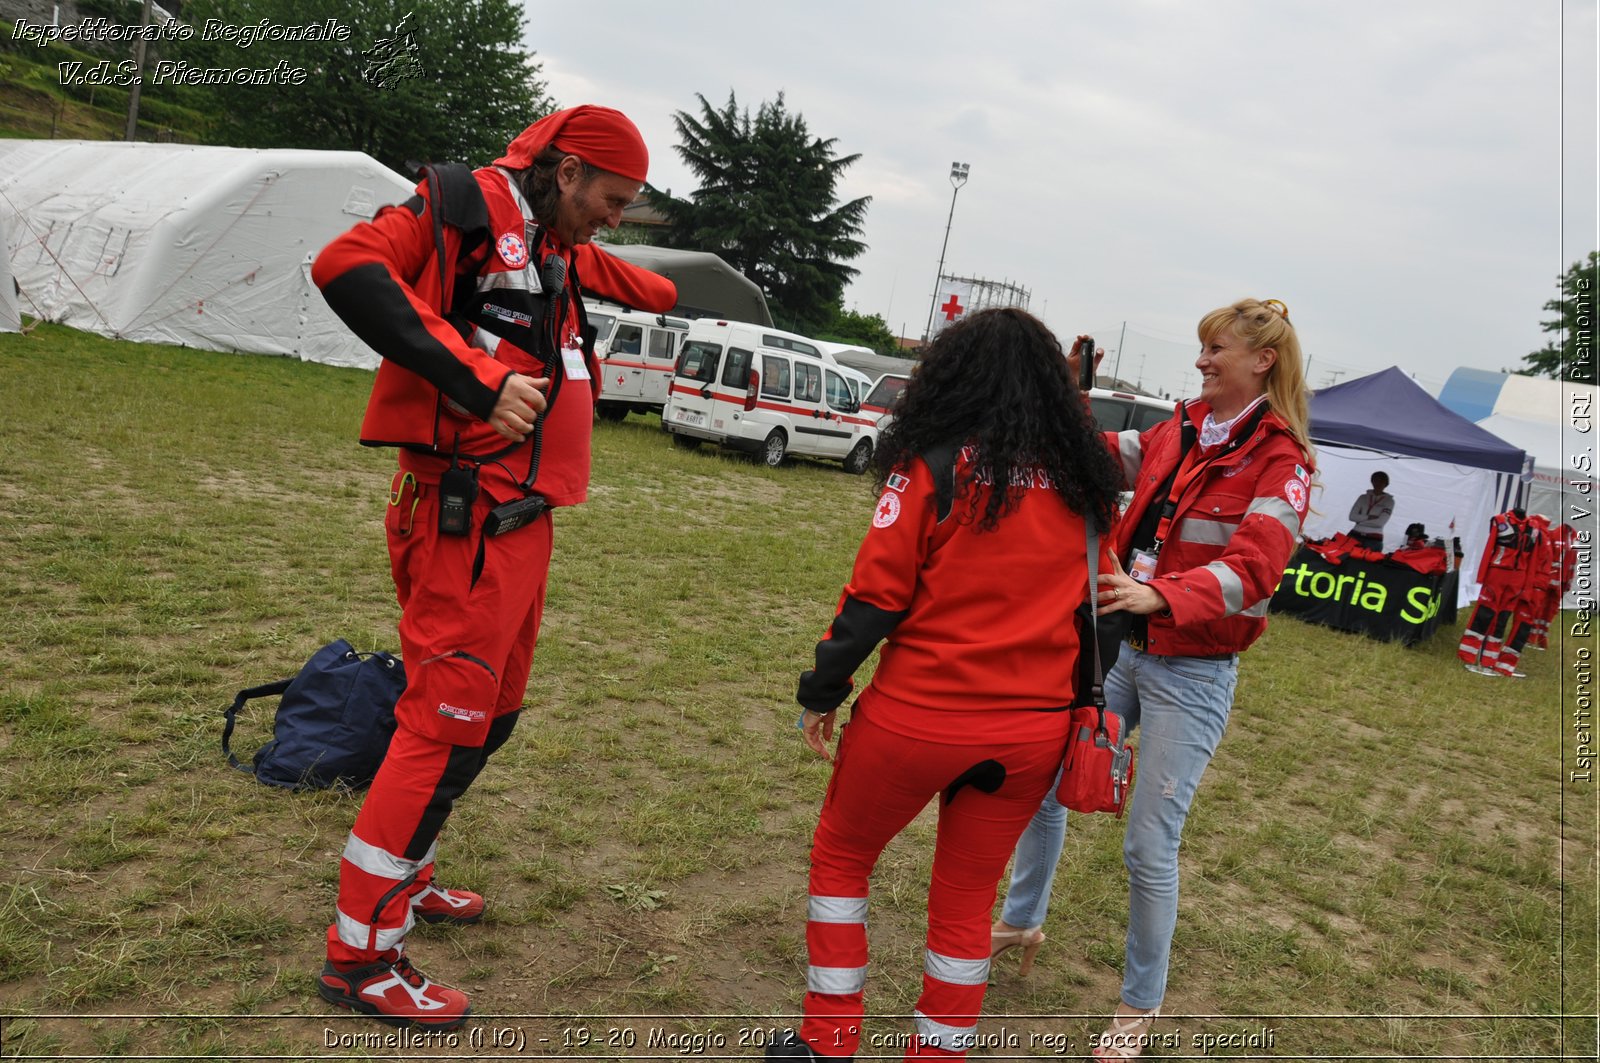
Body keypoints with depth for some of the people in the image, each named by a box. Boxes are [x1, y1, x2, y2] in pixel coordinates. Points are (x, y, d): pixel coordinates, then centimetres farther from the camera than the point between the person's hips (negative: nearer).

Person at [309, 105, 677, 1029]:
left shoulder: (554, 243, 19)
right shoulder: (473, 205, -9)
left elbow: (611, 274, 42)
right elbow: (349, 265, -24)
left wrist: (676, 293, 62)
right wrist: (480, 379, -29)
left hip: (520, 518, 10)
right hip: (469, 517, -10)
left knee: (492, 712, 17)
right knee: (446, 722, -7)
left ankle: (401, 878, 34)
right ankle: (360, 956, 5)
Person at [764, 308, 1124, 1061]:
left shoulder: (934, 468, -12)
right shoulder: (1085, 479, 1)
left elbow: (876, 596, -12)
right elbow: (1098, 602, 8)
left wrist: (821, 693, 0)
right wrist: (1088, 707, 20)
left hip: (919, 715, -4)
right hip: (1035, 730, 4)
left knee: (840, 856, 19)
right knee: (967, 897, 19)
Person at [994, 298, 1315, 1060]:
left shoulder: (1280, 462, -12)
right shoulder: (1178, 431, 7)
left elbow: (1252, 566, -25)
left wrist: (1159, 595, -41)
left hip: (1190, 671, -6)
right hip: (1120, 646, 7)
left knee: (1149, 844, -1)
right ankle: (1021, 922, 38)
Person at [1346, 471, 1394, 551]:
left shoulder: (1389, 501, 6)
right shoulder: (1363, 498, 14)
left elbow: (1381, 521, -5)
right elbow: (1352, 516, 4)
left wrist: (1361, 520, -2)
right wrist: (1368, 517, -7)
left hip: (1374, 540, -2)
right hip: (1356, 536, 2)